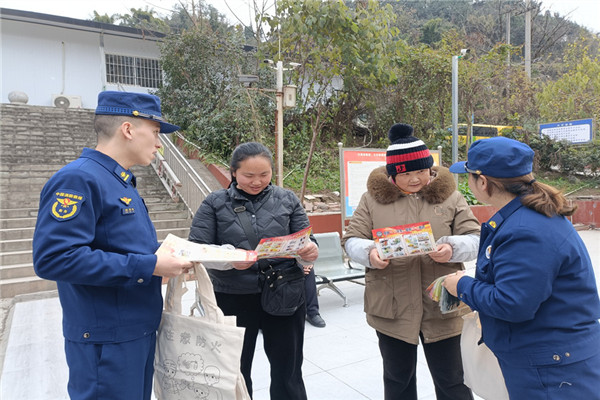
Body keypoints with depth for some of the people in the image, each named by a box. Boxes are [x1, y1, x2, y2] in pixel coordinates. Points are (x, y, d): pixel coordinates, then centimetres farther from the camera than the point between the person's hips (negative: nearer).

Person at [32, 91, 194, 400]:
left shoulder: (121, 182, 11)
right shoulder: (78, 179, -19)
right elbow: (54, 258, -27)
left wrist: (163, 255, 4)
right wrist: (149, 266, -25)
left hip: (140, 329, 9)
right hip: (107, 339, -9)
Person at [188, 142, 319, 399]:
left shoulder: (287, 199, 4)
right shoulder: (215, 203, 0)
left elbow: (307, 242, 4)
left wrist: (310, 253, -21)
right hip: (232, 299, 0)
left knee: (287, 371, 14)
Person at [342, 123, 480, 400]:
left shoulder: (449, 196, 2)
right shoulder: (373, 198, 0)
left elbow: (474, 239, 1)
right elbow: (352, 241, 0)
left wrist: (452, 248, -21)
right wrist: (369, 254, -22)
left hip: (441, 308, 0)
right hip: (391, 307, 1)